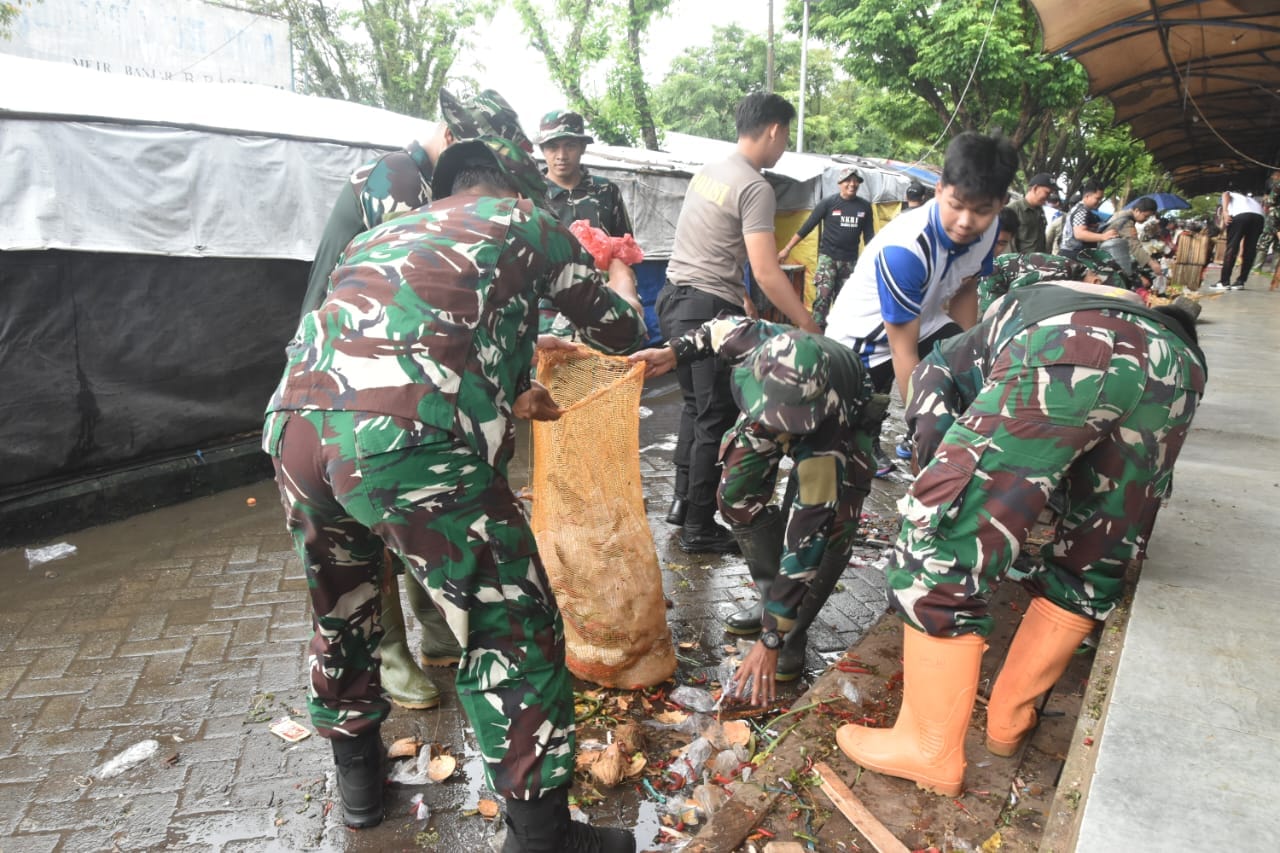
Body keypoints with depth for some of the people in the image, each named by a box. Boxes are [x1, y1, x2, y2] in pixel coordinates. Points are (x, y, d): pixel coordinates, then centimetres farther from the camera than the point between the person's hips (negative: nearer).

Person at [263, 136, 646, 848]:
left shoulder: (385, 233, 35)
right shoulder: (527, 221, 20)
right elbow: (621, 332, 30)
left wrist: (507, 397, 54)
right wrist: (620, 276, 53)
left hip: (295, 425, 7)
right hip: (410, 443, -7)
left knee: (342, 615, 29)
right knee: (514, 636, 8)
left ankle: (357, 772, 49)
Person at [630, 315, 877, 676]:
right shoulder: (752, 342, -41)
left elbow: (807, 539, -42)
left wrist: (771, 639, -37)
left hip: (841, 424, -4)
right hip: (771, 402, 5)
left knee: (831, 528, -21)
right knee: (737, 496, -5)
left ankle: (792, 635, -2)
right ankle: (772, 600, 14)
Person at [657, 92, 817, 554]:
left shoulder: (707, 171, 12)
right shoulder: (755, 188, -15)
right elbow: (766, 272, -22)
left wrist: (739, 296, 26)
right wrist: (811, 329, -18)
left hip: (674, 299, 9)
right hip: (709, 311, -9)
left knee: (696, 405, 22)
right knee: (717, 420, 1)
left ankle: (683, 501, 32)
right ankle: (699, 528, 11)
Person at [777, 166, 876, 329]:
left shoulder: (865, 206, 3)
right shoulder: (828, 203, -7)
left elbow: (869, 235, 10)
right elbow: (806, 227, -7)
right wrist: (787, 249, -10)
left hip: (850, 260, 4)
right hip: (828, 256, -3)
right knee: (823, 295, -16)